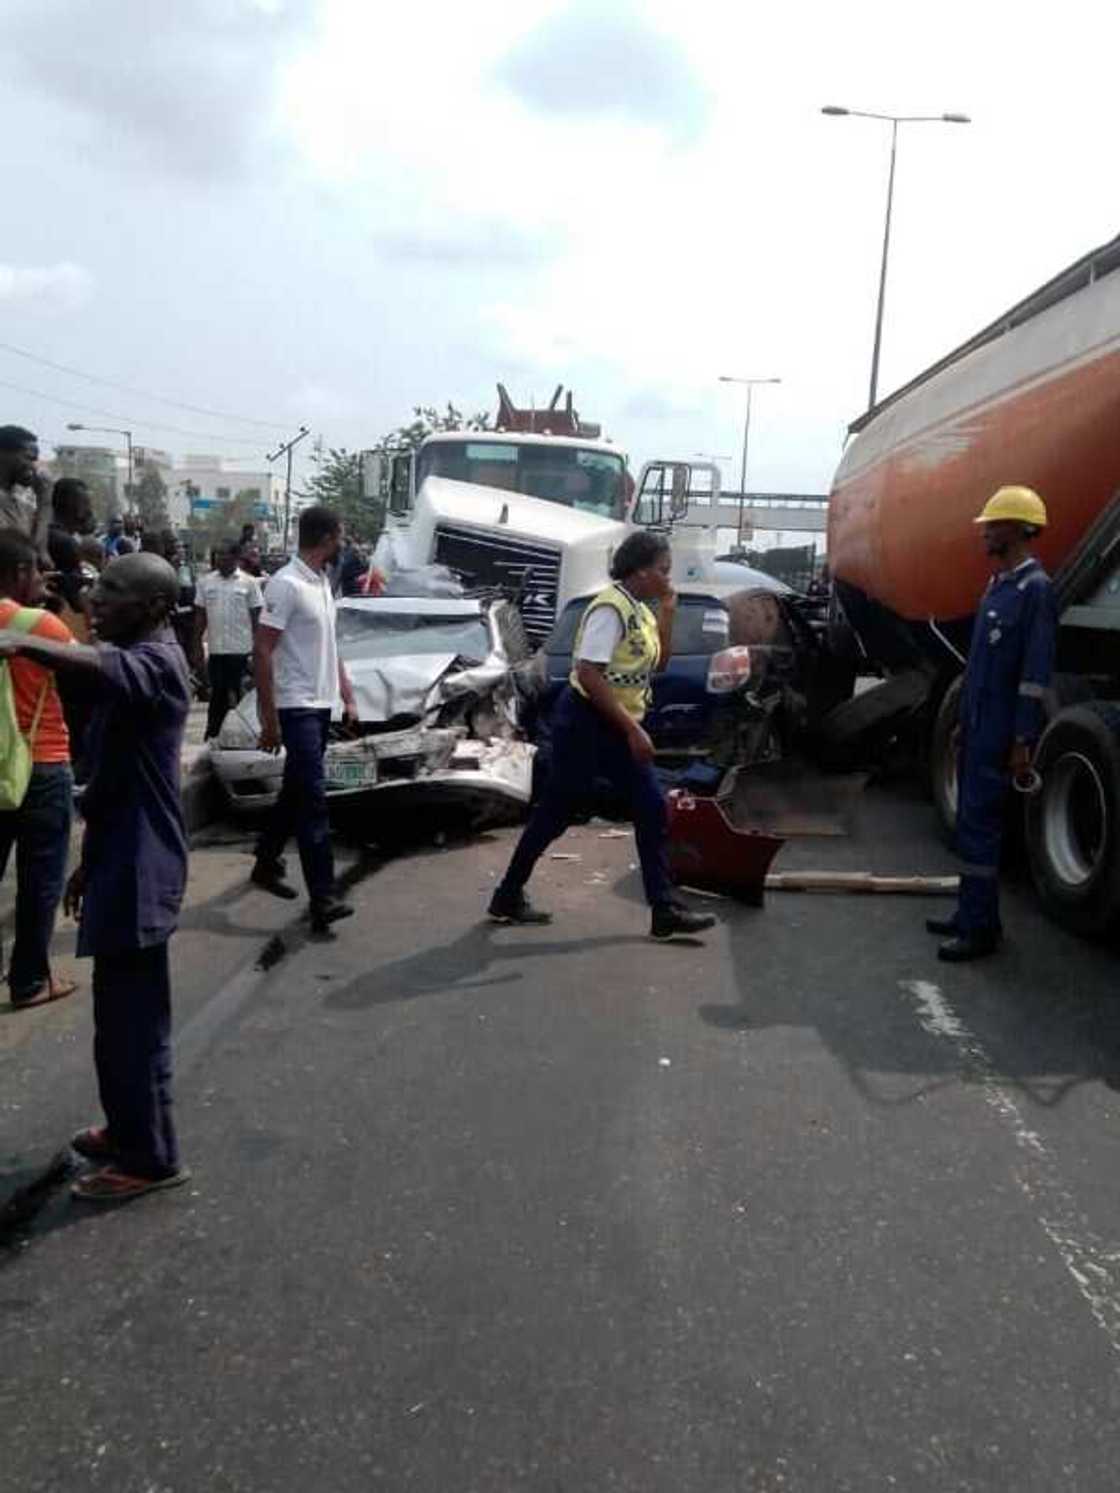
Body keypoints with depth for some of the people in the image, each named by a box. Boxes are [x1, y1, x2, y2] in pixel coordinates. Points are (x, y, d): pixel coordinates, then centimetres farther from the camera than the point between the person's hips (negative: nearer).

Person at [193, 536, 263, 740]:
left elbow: (256, 618, 0)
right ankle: (212, 735, 14)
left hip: (242, 649, -2)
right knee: (218, 693, 5)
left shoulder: (248, 583, -2)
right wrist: (196, 646, 5)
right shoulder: (206, 582, 5)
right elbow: (200, 616, 9)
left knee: (240, 695, 4)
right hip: (216, 649, 2)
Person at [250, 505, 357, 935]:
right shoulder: (286, 584, -15)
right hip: (297, 707, -9)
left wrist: (348, 699, 17)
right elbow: (262, 652, -16)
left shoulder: (322, 583, 13)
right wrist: (269, 719, -18)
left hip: (321, 705, 9)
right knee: (313, 800, -12)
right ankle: (323, 899, -12)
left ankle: (266, 864, 34)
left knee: (296, 793, 17)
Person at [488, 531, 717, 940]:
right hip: (586, 722, -9)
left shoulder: (639, 610, 9)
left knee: (652, 810, 5)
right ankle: (509, 895, 18)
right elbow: (588, 674, -26)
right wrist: (633, 728, -24)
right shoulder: (611, 608, -19)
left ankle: (665, 910, 9)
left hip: (616, 726, 9)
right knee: (555, 814, 1)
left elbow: (657, 662, 17)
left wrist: (668, 612, 5)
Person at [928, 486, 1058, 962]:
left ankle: (980, 929, 2)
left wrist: (1023, 741, -21)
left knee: (979, 825, -6)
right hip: (977, 726, 9)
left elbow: (1036, 672, -19)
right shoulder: (997, 583, 13)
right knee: (971, 821, 14)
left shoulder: (1035, 588, -15)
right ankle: (971, 914, 25)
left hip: (1000, 733, -9)